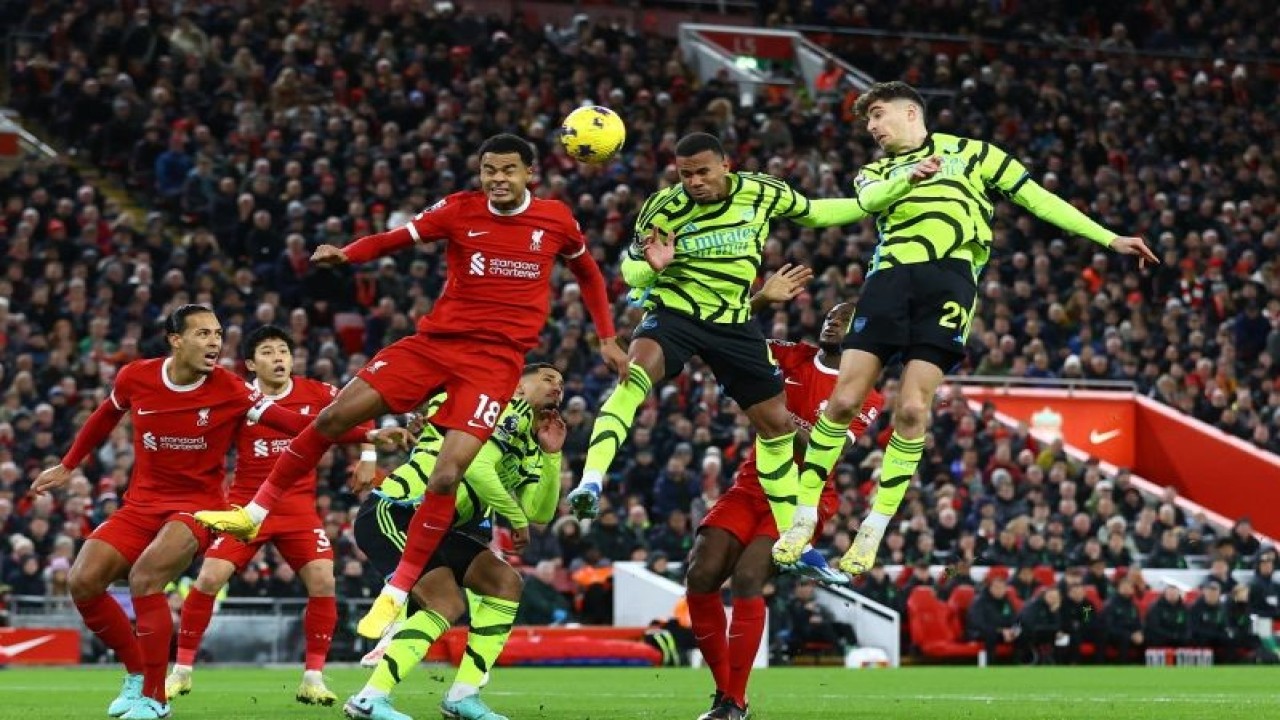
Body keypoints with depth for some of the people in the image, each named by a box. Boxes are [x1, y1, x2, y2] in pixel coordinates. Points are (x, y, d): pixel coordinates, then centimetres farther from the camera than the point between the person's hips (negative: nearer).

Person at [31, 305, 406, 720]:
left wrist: (367, 436, -33)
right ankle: (137, 671, 12)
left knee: (144, 577, -28)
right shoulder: (136, 378, -6)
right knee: (83, 582, -10)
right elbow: (105, 417, 16)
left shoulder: (229, 389, -14)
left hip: (197, 506, -4)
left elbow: (296, 424, -22)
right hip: (141, 504, 4)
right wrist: (67, 466, 24)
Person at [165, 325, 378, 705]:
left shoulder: (316, 394, -2)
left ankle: (313, 678, -2)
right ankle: (182, 670, 5)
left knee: (323, 582, -14)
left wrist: (367, 456, 3)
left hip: (299, 506, 1)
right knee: (209, 578, -12)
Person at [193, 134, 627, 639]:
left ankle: (396, 593, -6)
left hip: (496, 357, -2)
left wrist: (607, 339, 15)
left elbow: (588, 272, 19)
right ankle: (254, 514, 10)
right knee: (336, 415, -7)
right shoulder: (460, 210, 1)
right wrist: (345, 254, -22)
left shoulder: (556, 219, 2)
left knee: (448, 473, -19)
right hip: (436, 341, 2)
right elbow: (396, 238, -3)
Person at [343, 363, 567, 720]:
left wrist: (551, 455, 8)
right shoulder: (508, 411, -8)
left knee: (506, 583, 4)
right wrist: (515, 514, -10)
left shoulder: (526, 447, 20)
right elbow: (475, 468, -22)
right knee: (446, 605, -22)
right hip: (391, 514, -10)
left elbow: (540, 514, 16)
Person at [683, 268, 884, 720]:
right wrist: (762, 300, -9)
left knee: (747, 578, -26)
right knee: (700, 576, -14)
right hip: (751, 487, 4)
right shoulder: (793, 359, 8)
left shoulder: (866, 397, -2)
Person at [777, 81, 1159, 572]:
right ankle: (804, 517, 2)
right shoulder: (875, 173, 27)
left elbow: (1037, 198, 20)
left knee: (912, 407, -12)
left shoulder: (969, 153, 22)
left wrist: (1110, 239, 14)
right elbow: (869, 199, 2)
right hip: (890, 274, 2)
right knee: (844, 399, -9)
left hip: (948, 277, -2)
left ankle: (874, 530, -2)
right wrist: (909, 177, -20)